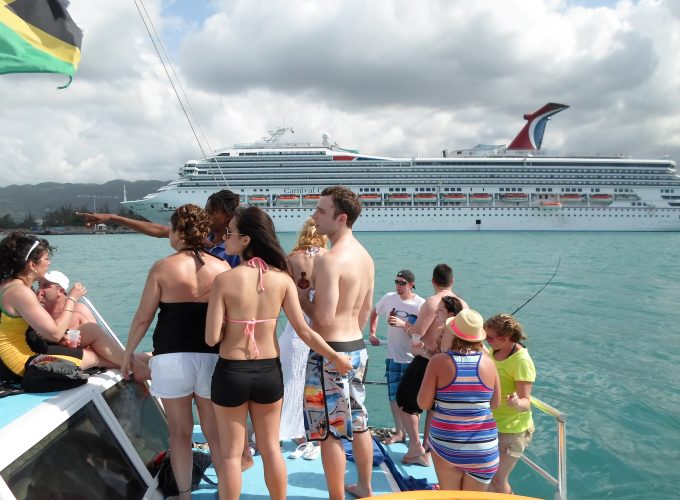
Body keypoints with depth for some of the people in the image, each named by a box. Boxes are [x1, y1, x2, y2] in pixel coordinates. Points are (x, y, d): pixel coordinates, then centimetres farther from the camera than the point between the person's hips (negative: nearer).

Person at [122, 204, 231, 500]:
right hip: (212, 357, 2)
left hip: (172, 358, -2)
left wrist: (128, 352, 13)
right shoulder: (222, 268, 0)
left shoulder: (162, 268, -5)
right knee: (215, 432, 14)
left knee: (180, 433, 13)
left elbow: (143, 318, -1)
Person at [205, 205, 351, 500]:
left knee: (231, 452, 14)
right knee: (271, 448, 20)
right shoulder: (282, 279, -8)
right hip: (269, 372, 3)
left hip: (231, 373, -3)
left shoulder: (224, 280, -16)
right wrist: (335, 358, 4)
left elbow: (212, 338, -16)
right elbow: (304, 331, -9)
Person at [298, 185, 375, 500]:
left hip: (330, 353, -9)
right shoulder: (365, 256, 7)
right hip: (357, 347, 9)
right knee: (358, 423, 21)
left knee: (330, 432, 5)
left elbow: (324, 318, -25)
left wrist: (299, 296, -9)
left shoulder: (329, 260, -21)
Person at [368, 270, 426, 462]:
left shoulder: (420, 304, -11)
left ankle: (416, 445, -2)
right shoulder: (389, 298, 2)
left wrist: (403, 324, -29)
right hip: (393, 357, 5)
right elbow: (375, 313, 21)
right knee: (394, 399, 14)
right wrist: (372, 333, 15)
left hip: (412, 359, -5)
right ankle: (400, 432, 34)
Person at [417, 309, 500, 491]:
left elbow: (423, 403, -10)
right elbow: (495, 403, 6)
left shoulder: (439, 361, -12)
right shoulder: (488, 362, -5)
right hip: (483, 444, 2)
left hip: (445, 441, -2)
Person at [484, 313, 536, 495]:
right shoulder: (495, 352, -1)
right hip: (491, 424, 8)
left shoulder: (521, 361, -25)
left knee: (497, 480, 2)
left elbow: (526, 402, -26)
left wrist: (516, 403, -47)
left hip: (511, 429, -8)